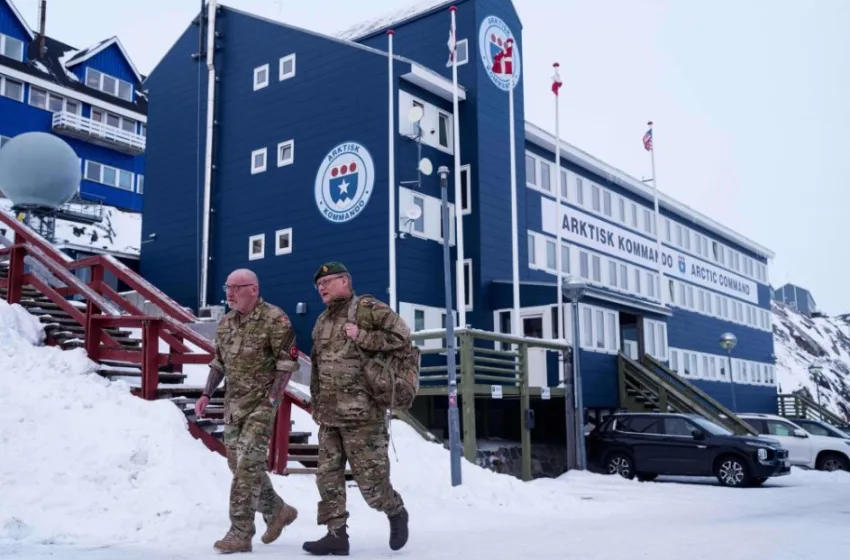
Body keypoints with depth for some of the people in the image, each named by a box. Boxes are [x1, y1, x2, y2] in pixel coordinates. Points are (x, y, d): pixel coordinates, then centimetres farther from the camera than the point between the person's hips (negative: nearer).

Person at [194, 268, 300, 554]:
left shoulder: (274, 319, -12)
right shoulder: (226, 322, 11)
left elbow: (287, 362, -13)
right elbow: (219, 362, 19)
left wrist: (272, 400, -18)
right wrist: (206, 394, 9)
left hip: (261, 404, -8)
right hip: (233, 404, 8)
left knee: (247, 465, -10)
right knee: (239, 465, 11)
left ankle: (240, 533, -3)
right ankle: (278, 511, 29)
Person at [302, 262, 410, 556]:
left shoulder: (367, 308, -6)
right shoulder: (322, 322, 17)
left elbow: (402, 334, -14)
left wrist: (362, 337, -17)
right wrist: (317, 405, 17)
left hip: (362, 413, -7)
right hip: (329, 415, 7)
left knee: (370, 479, -2)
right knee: (328, 477, 6)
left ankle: (396, 512, 24)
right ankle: (336, 535, 13)